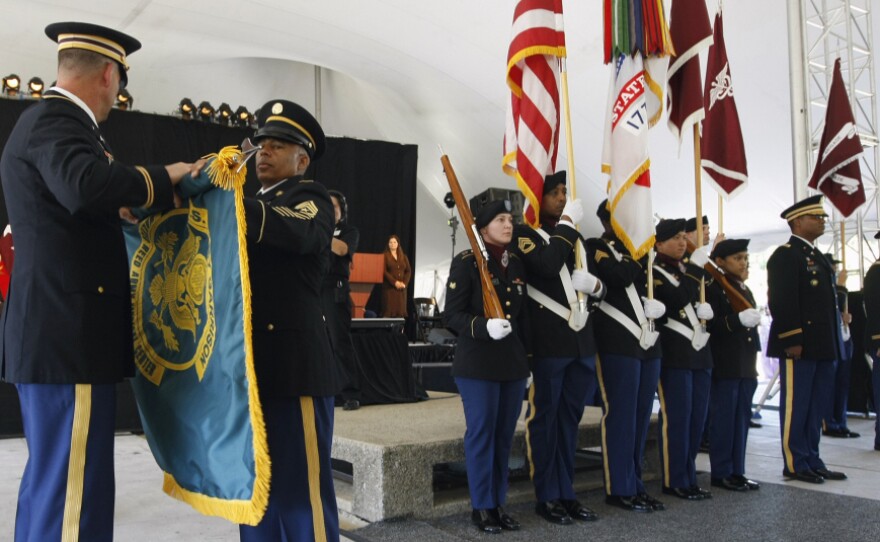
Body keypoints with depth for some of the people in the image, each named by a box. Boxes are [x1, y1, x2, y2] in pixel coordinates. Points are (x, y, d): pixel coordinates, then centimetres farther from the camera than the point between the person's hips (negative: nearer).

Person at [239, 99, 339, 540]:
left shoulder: (312, 198, 1)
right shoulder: (254, 203, 22)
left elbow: (296, 232, -23)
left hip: (292, 361, -7)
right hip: (247, 362, 7)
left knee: (301, 489, -3)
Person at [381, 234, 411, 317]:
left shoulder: (403, 257, 15)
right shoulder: (385, 256, 1)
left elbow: (409, 271, 10)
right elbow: (384, 272, -8)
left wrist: (404, 283, -6)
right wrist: (395, 282, -15)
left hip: (401, 288, 4)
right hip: (389, 287, -4)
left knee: (400, 311, 0)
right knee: (388, 311, -9)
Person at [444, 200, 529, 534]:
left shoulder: (517, 265, 13)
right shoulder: (466, 263, -6)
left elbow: (522, 316, 16)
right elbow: (453, 315, -11)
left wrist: (526, 360, 14)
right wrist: (485, 327, -27)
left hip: (513, 363, 6)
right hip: (478, 364, -6)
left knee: (504, 435, 10)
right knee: (481, 433, 0)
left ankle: (499, 503, 21)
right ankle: (482, 507, 13)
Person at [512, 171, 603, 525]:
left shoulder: (577, 237, 21)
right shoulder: (525, 233, -2)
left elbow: (598, 286, 22)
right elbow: (548, 264, -22)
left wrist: (594, 284, -1)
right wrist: (567, 223, -11)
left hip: (582, 342, 7)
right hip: (547, 344, -7)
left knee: (570, 419, 12)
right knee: (544, 418, 2)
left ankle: (567, 492, 22)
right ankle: (547, 496, 13)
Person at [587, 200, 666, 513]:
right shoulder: (595, 248, -3)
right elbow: (619, 277, -19)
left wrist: (657, 305, 5)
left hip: (648, 343, 7)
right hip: (618, 344, -7)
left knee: (641, 416, 10)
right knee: (621, 415, -5)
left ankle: (635, 483, 18)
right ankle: (620, 489, 4)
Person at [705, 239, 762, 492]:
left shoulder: (745, 290, 19)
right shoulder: (712, 289, -8)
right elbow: (708, 324, -18)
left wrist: (754, 365, 20)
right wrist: (738, 319, -27)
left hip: (746, 367, 8)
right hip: (725, 367, -8)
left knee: (742, 419, 10)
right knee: (724, 419, -2)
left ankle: (737, 471, 18)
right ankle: (721, 473, 6)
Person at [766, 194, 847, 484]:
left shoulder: (816, 255, 19)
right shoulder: (785, 255, -10)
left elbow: (827, 300, 21)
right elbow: (782, 302, -18)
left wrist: (832, 344, 16)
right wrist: (792, 341, -21)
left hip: (822, 346, 9)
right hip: (799, 346, -9)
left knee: (818, 406, 14)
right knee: (795, 406, 0)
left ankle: (813, 461, 23)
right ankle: (795, 464, 8)